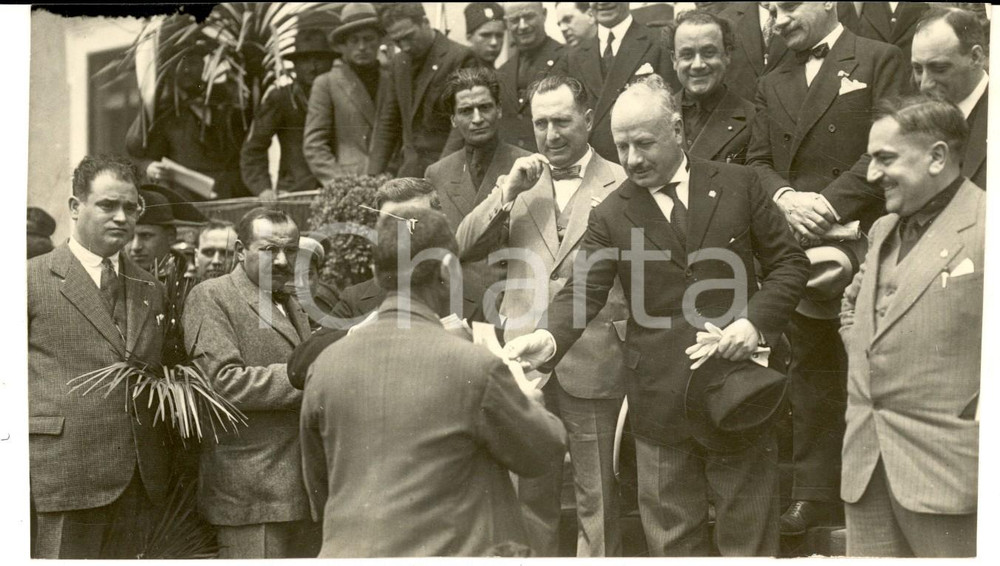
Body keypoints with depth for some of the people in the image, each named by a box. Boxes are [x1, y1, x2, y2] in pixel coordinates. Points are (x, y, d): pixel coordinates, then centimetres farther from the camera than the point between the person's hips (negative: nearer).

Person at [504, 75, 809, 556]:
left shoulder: (738, 184, 3)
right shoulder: (610, 215, 2)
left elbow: (789, 261, 6)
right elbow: (583, 291, -6)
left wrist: (756, 321, -11)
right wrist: (548, 338, -27)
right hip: (661, 401, 0)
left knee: (749, 536, 12)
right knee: (672, 540, 10)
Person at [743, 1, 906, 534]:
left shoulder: (879, 60, 1)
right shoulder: (772, 84, 17)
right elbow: (757, 160, 10)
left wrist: (833, 202, -17)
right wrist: (786, 197, -9)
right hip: (798, 247, 5)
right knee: (811, 371, 11)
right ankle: (815, 492, 21)